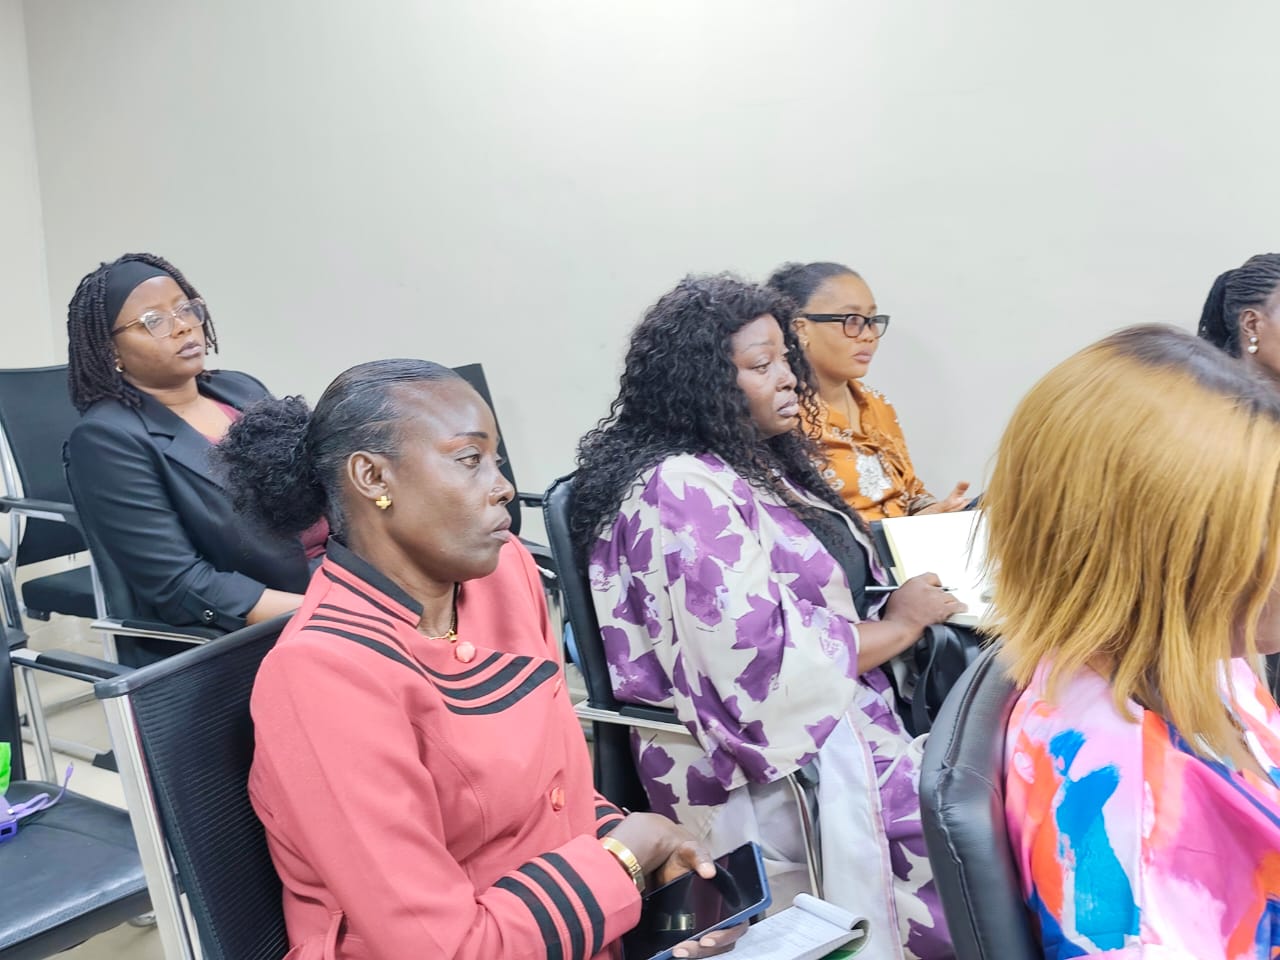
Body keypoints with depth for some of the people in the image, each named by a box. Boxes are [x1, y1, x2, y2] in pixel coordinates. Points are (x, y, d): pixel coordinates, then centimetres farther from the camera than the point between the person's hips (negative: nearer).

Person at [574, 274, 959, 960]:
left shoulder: (752, 466, 11)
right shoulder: (680, 493, -18)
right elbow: (762, 660, -24)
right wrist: (901, 625, -12)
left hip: (847, 707, 9)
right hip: (770, 773, -9)